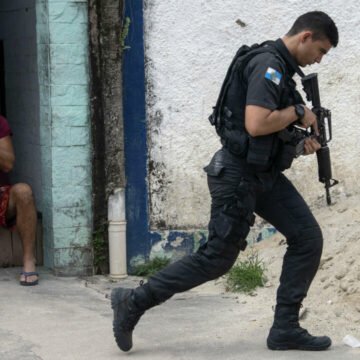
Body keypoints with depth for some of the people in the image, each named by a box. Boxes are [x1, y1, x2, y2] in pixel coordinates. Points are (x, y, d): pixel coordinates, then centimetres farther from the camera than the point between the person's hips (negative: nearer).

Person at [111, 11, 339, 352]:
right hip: (238, 175, -10)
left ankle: (285, 328, 8)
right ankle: (133, 302, 10)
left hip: (264, 174, 10)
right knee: (217, 257, -2)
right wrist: (298, 111, -14)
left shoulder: (279, 66, 13)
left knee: (307, 238, 2)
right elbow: (255, 124, -29)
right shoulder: (268, 63, -18)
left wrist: (300, 140, 7)